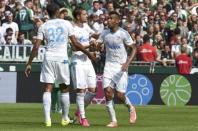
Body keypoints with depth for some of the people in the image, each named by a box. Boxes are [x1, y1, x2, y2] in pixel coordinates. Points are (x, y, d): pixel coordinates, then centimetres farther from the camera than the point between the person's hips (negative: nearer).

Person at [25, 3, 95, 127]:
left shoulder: (43, 26, 4)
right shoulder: (66, 24, 1)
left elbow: (36, 47, 0)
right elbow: (75, 44, -1)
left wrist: (29, 64, 5)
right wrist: (88, 53, 11)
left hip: (49, 58, 1)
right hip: (62, 59, 0)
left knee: (48, 89, 0)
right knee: (64, 89, 14)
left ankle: (47, 118, -14)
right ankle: (65, 118, 22)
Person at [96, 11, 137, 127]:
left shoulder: (123, 33, -10)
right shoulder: (105, 33, 4)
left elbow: (134, 49, -8)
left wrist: (127, 63, -20)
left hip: (121, 66, -4)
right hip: (109, 65, 4)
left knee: (120, 95, -7)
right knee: (108, 91, -11)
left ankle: (131, 108, 27)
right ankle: (114, 121, -3)